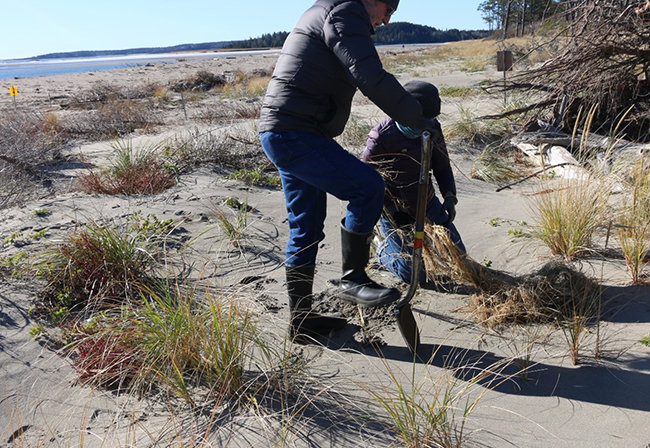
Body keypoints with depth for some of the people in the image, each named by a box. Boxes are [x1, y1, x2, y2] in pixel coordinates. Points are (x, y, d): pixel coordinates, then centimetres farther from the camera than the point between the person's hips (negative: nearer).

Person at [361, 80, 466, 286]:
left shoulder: (432, 129, -8)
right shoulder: (382, 137, -24)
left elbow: (442, 167, 2)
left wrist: (449, 196, -16)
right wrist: (393, 214, -24)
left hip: (427, 205, 6)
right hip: (394, 212, -6)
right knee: (417, 275, -3)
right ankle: (384, 250, 25)